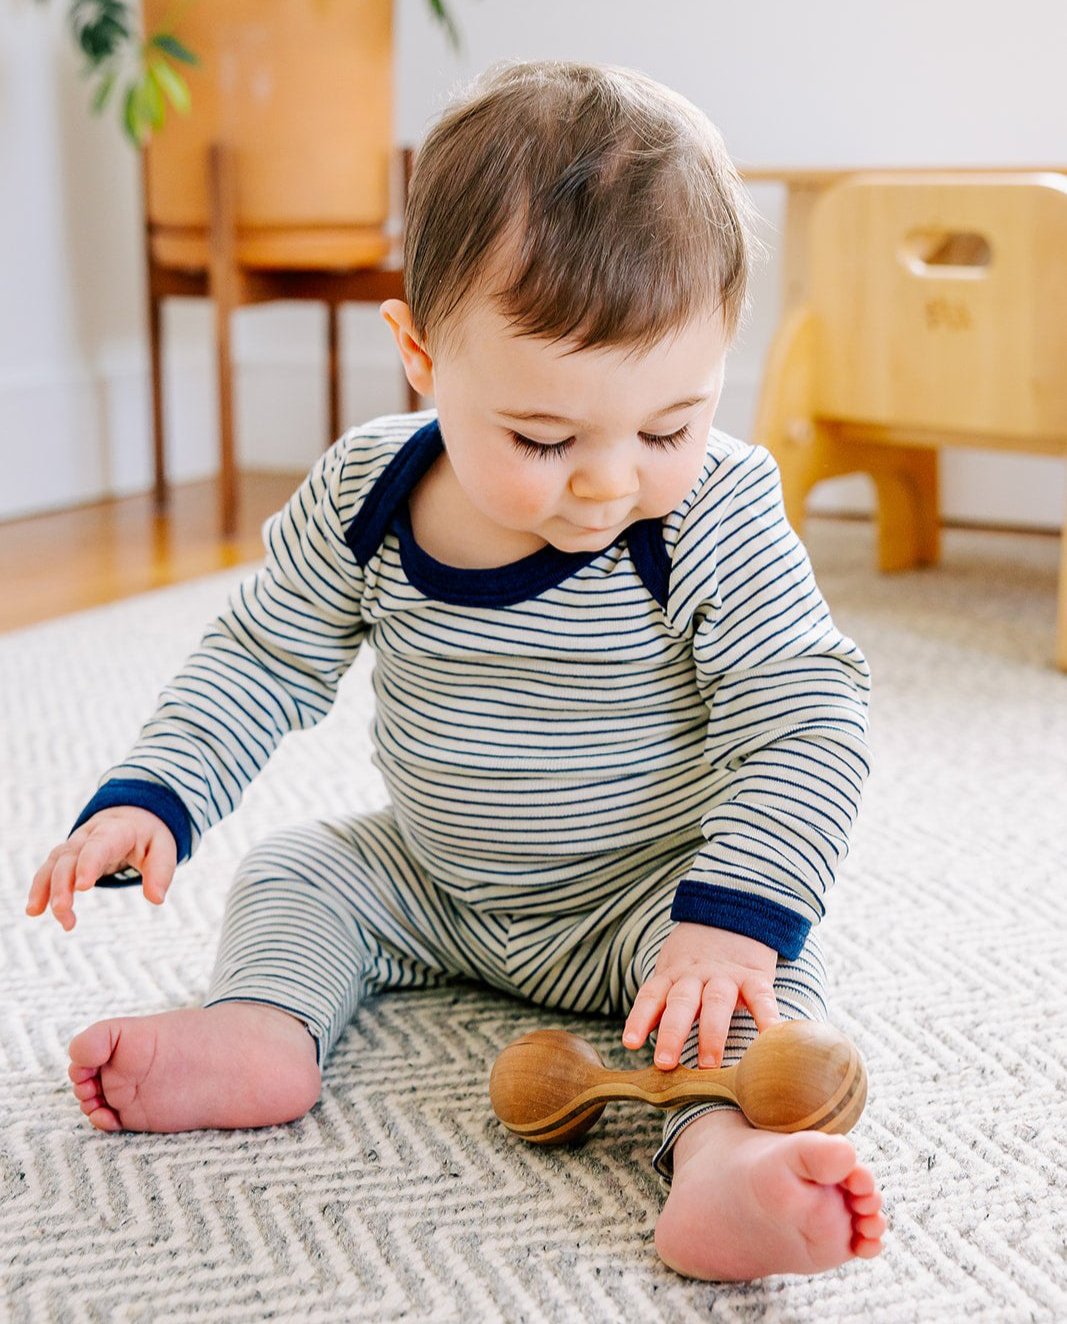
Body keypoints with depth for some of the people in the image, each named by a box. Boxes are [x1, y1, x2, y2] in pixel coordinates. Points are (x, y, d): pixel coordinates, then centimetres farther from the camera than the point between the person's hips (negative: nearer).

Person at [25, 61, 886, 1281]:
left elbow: (808, 719, -25)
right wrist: (150, 795, -15)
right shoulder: (361, 499, -15)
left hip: (647, 895, -4)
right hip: (431, 882, 4)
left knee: (760, 956, -29)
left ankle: (721, 1149, -49)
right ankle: (258, 1033, -22)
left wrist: (734, 916, -37)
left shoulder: (717, 519, -24)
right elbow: (264, 660, -3)